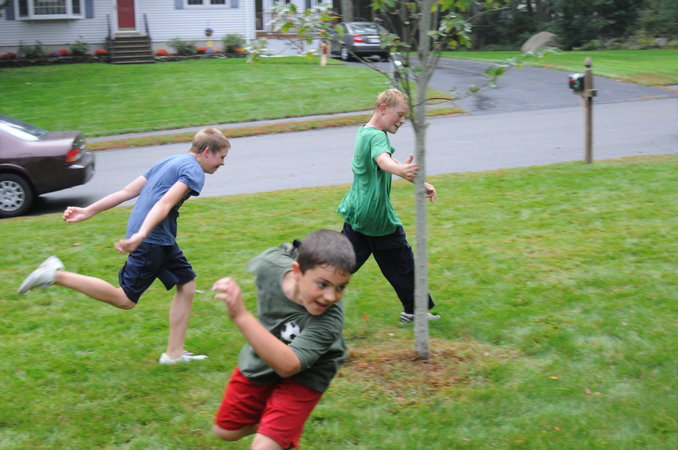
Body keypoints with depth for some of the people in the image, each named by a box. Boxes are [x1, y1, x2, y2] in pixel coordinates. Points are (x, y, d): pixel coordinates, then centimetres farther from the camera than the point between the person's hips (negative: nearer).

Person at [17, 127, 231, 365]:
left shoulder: (169, 162, 18)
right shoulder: (194, 171, -10)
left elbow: (127, 191, 14)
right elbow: (165, 203, -25)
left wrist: (88, 211, 11)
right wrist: (142, 234, -37)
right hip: (152, 240, -10)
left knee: (187, 284, 12)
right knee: (125, 300, -1)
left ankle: (174, 353, 15)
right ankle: (57, 275, -2)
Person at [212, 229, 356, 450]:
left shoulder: (329, 318, -40)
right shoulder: (271, 263, -28)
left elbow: (287, 365, -51)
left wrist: (241, 316, -60)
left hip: (300, 379, -5)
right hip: (257, 363, 5)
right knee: (226, 431, 21)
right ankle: (283, 427, 46)